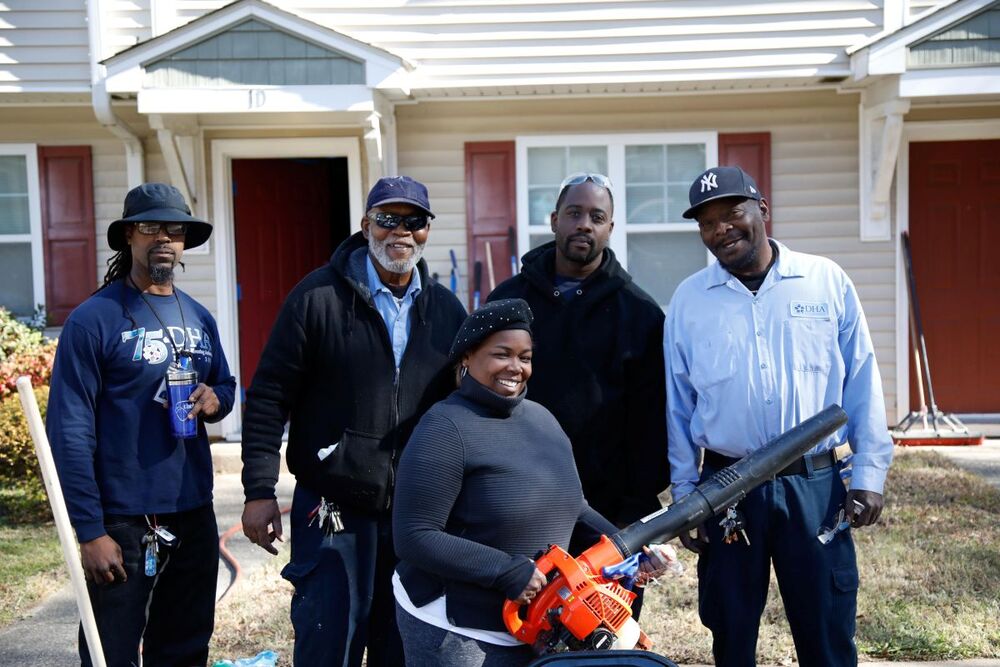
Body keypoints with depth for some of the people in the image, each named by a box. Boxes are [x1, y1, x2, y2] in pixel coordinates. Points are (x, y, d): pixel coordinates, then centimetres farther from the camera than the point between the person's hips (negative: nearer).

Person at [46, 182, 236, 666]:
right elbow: (70, 433, -13)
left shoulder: (199, 318, 8)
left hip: (194, 514, 6)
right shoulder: (93, 320, -10)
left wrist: (214, 400, -5)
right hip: (123, 521, -5)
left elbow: (226, 385, 20)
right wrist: (90, 531, -17)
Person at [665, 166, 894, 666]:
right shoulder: (688, 300, 2)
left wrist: (869, 472, -2)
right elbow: (678, 404, 5)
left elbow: (862, 382, 2)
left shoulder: (827, 281, 0)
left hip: (816, 484, 0)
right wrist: (685, 494, 5)